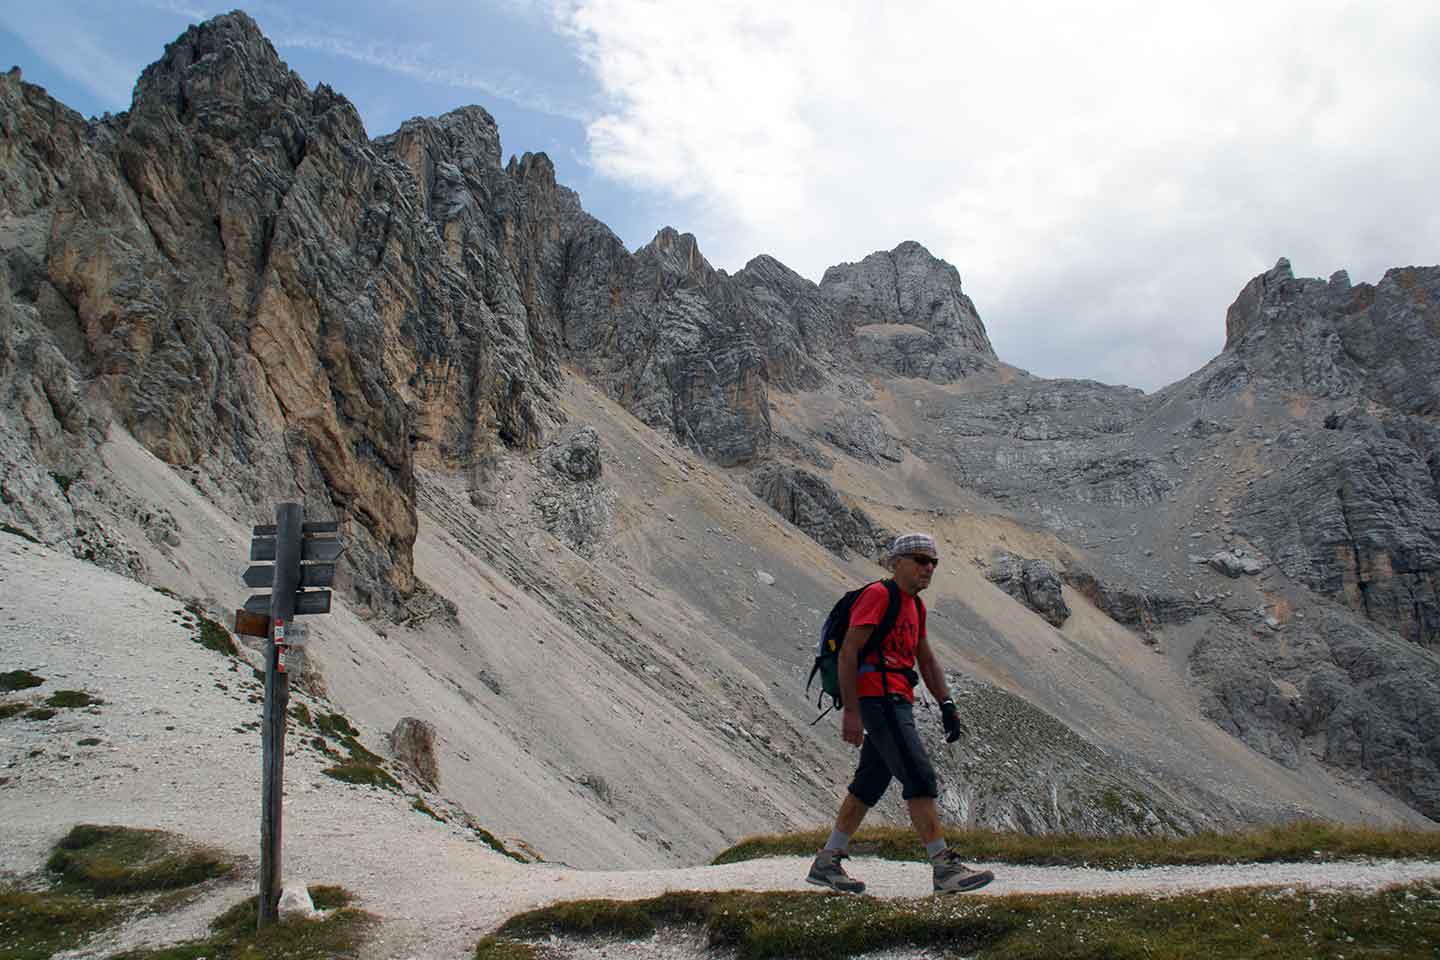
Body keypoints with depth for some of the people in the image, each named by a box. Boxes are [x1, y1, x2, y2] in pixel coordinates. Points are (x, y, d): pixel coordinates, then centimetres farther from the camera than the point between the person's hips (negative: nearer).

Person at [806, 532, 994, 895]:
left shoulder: (915, 606, 20)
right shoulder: (878, 595, -9)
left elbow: (926, 660, 25)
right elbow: (848, 653, -15)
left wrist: (946, 705, 15)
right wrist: (850, 712, -19)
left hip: (898, 702, 10)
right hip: (878, 699, -10)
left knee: (870, 783, 11)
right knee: (920, 776, -10)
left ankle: (826, 863, 19)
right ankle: (944, 867, -5)